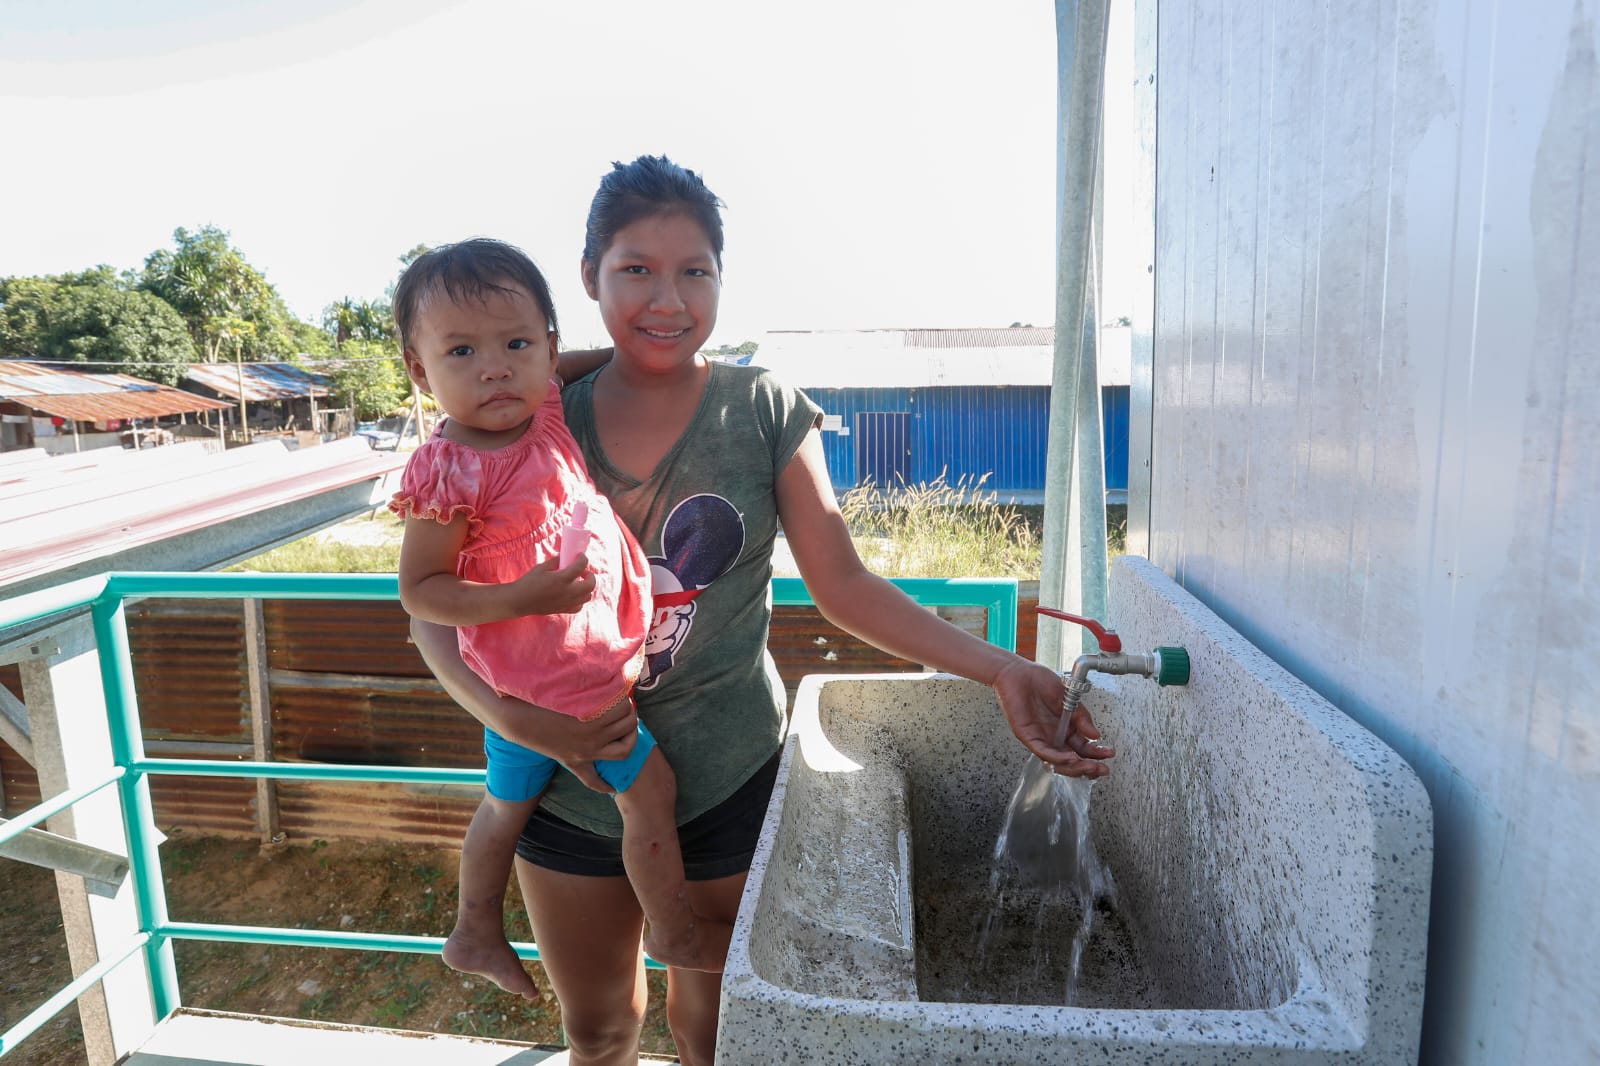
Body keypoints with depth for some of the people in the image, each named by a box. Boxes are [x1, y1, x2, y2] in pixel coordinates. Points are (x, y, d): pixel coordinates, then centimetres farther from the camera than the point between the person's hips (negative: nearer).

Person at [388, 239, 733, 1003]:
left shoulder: (541, 405, -4)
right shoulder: (448, 472, -25)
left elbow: (568, 365, 20)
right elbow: (419, 590, -19)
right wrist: (519, 598, -30)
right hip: (555, 680, -8)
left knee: (509, 798, 25)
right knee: (649, 789, 3)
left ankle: (476, 934, 49)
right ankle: (677, 934, 27)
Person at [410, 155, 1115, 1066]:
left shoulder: (766, 411, -8)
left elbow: (844, 587, -9)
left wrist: (1000, 669, -20)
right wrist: (510, 715, -21)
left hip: (727, 780, -2)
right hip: (570, 779, 2)